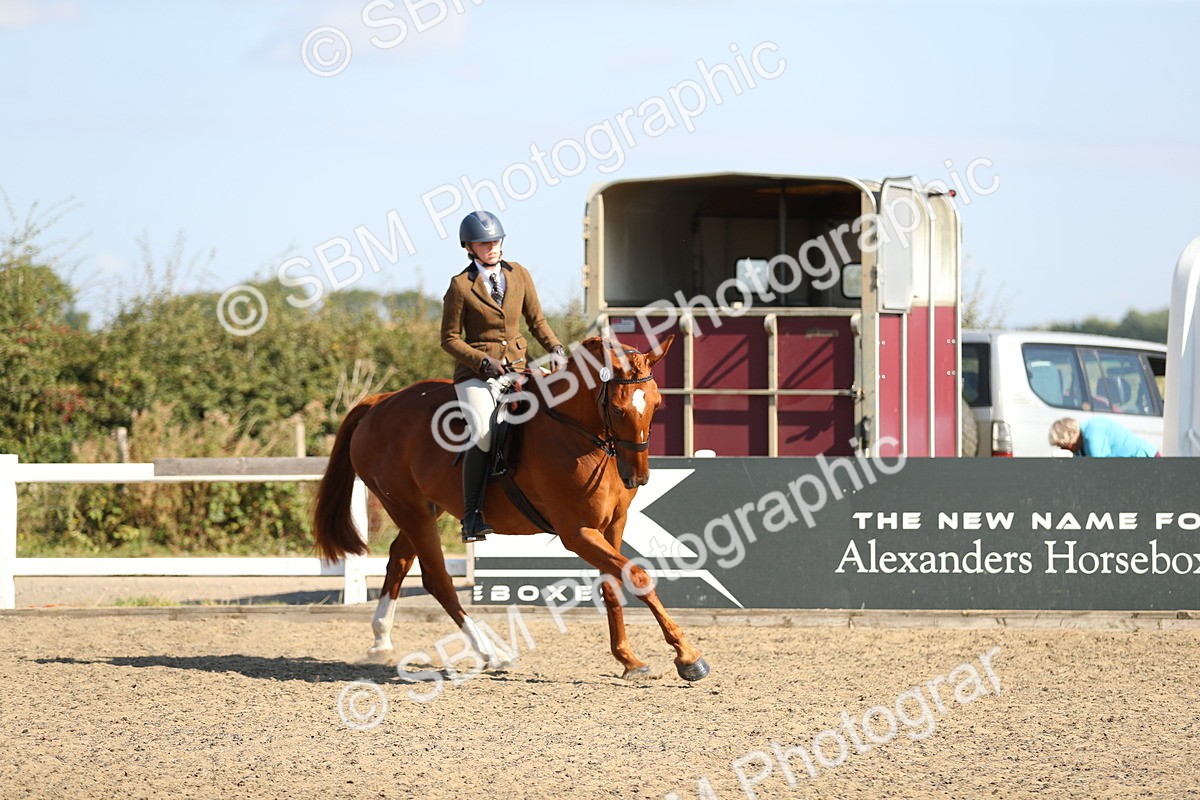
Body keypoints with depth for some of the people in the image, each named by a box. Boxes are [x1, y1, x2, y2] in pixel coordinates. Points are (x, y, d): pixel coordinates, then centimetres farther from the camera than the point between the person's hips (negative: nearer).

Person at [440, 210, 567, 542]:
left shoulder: (519, 275, 9)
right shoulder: (461, 286, -2)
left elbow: (536, 321, 16)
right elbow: (450, 339, 0)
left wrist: (555, 348, -2)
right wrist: (484, 362, -13)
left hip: (518, 364, 4)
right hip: (476, 373, -4)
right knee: (483, 436, -27)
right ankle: (471, 515, -18)